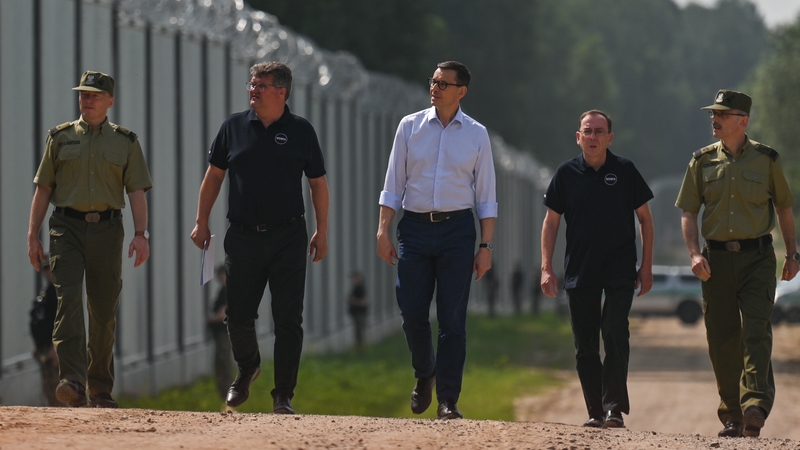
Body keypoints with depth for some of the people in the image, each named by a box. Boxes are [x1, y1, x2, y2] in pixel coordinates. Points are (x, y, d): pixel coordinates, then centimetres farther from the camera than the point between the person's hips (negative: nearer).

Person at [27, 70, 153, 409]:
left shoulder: (126, 142, 11)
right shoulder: (60, 138, 10)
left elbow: (136, 191, 5)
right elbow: (43, 189, 10)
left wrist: (141, 234, -7)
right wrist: (33, 234, 4)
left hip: (107, 229, 1)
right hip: (67, 227, -1)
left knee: (104, 311, 3)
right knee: (69, 301, -16)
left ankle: (100, 390, 14)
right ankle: (72, 382, -26)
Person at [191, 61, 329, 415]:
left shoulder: (301, 131, 2)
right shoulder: (234, 127, 6)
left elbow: (318, 183, 8)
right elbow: (214, 176, 13)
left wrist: (322, 232, 5)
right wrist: (202, 222, 8)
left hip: (288, 239, -2)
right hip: (243, 236, 2)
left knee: (288, 319, -3)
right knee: (238, 316, 5)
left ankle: (283, 396, 4)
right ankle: (247, 369, 34)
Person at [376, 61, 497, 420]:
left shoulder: (476, 134, 5)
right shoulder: (410, 126, 6)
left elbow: (486, 197, 6)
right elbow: (393, 184, 7)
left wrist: (486, 246, 0)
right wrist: (383, 230, -1)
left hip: (457, 229, -1)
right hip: (415, 227, 1)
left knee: (452, 318, -3)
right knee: (411, 311, -1)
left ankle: (448, 400, 2)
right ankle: (424, 374, 26)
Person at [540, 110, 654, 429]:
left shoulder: (625, 171, 1)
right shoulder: (566, 174, 4)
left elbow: (644, 219, 8)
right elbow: (551, 222, 8)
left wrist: (646, 266, 3)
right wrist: (546, 268, 0)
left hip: (620, 270, -2)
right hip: (580, 271, 2)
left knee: (615, 334, -15)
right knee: (585, 346, 4)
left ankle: (615, 408, -16)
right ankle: (595, 412, 11)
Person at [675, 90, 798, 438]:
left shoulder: (766, 159, 3)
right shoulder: (702, 161, 7)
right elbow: (688, 212, 7)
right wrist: (694, 253, -7)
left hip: (757, 257, -2)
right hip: (716, 259, 2)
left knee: (755, 332, -15)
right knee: (722, 340, 3)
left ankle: (755, 406, -25)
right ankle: (732, 415, 11)